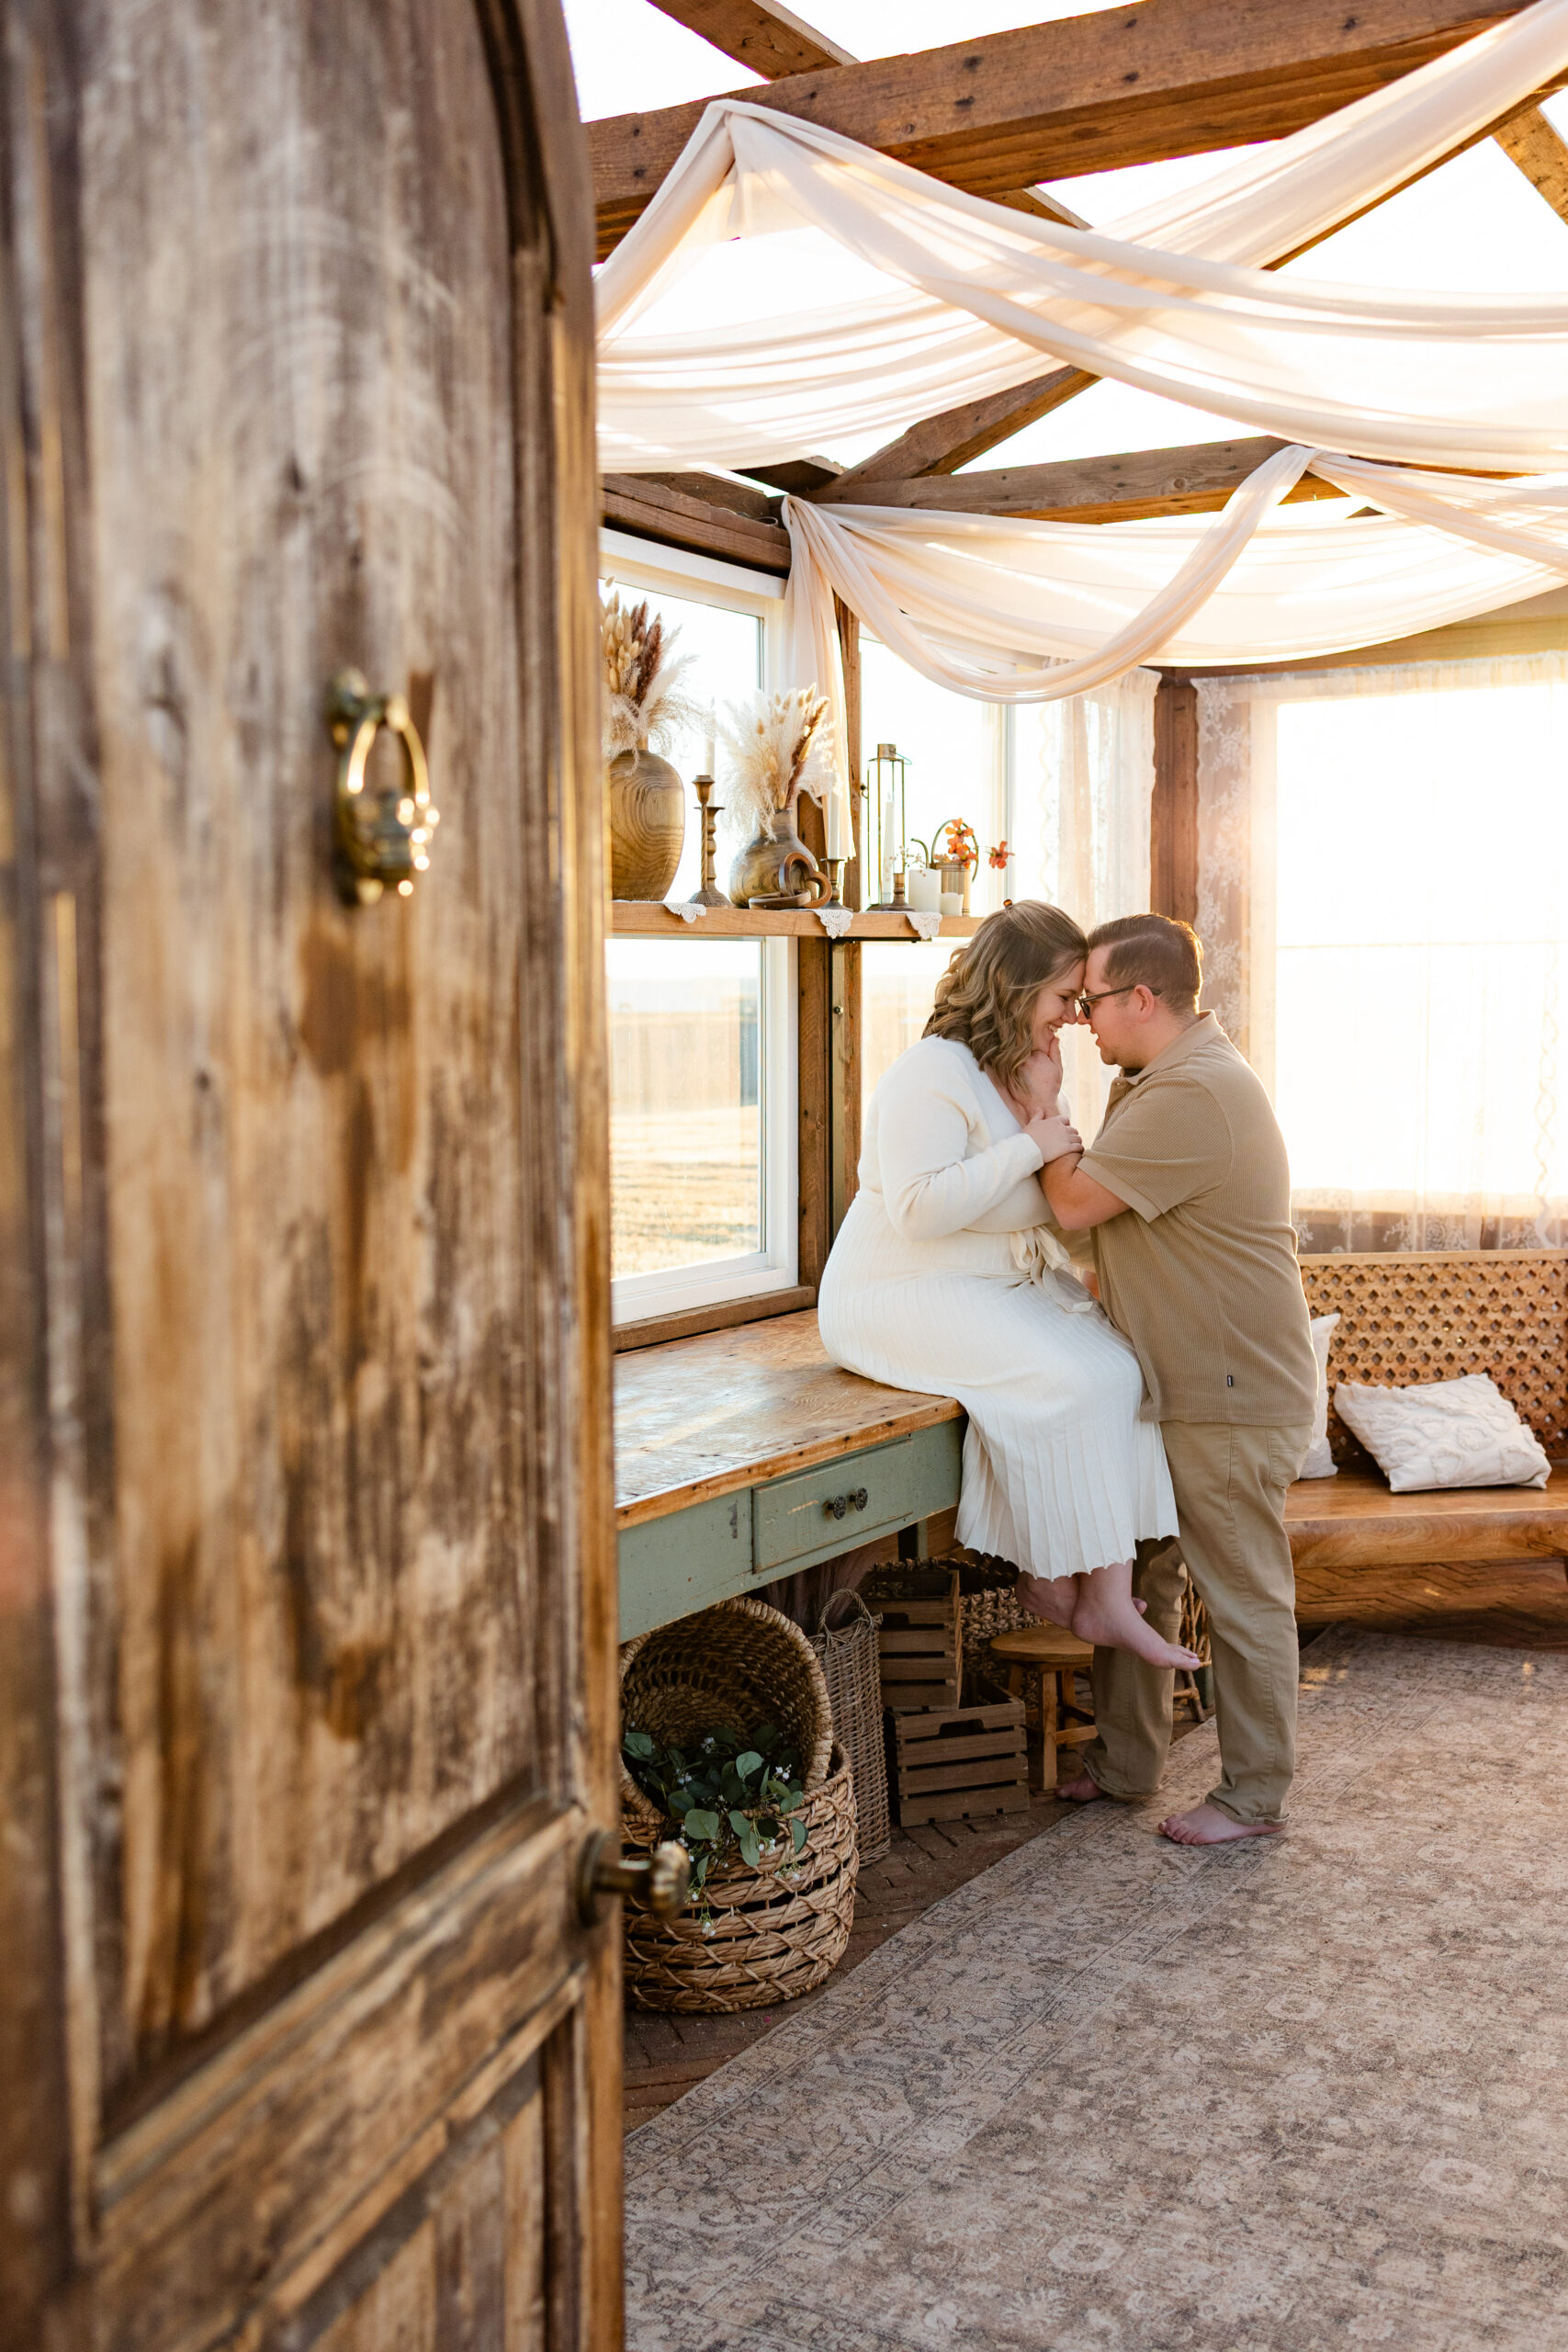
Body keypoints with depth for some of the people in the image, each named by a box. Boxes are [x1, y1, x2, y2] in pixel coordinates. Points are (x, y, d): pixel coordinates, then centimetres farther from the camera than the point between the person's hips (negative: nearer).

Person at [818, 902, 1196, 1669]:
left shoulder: (1026, 1073, 15)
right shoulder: (933, 1074, -16)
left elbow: (1060, 1202, 15)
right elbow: (917, 1208, -28)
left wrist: (1044, 1101, 0)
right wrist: (1031, 1146, -22)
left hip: (1008, 1288, 9)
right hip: (904, 1297, -9)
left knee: (1122, 1367, -14)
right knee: (1071, 1381, -27)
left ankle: (1103, 1593, -14)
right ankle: (1068, 1586, -13)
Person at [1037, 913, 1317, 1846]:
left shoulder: (1196, 1094, -23)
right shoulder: (1154, 1078, 12)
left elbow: (1076, 1203, -21)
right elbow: (1102, 1197, 21)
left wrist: (1041, 1104, -9)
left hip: (1232, 1393, -10)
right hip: (1167, 1384, 10)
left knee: (1243, 1593, 3)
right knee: (1135, 1573, 17)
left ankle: (1256, 1794, 16)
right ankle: (1126, 1760, 31)